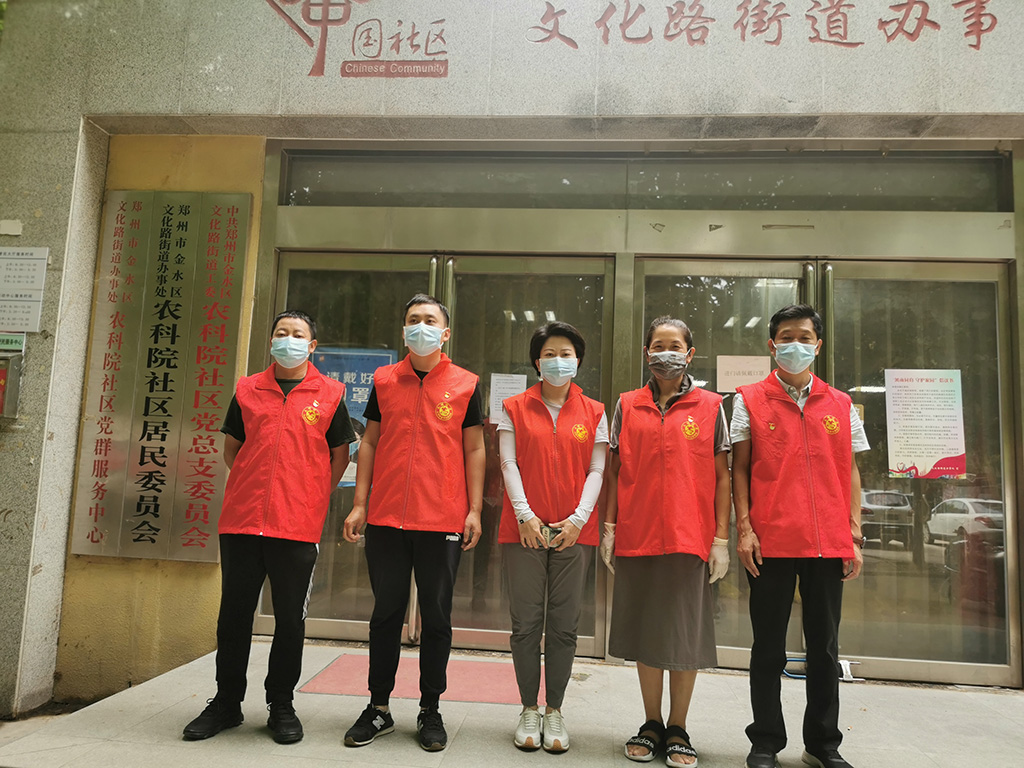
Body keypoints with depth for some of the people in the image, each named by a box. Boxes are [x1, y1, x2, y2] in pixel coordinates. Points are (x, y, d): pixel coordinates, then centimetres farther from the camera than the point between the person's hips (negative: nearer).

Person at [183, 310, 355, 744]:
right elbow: (231, 448, 19)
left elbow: (340, 453, 9)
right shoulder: (247, 390, 10)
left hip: (299, 526, -2)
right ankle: (226, 703, 27)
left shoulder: (330, 394, 4)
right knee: (234, 615, 10)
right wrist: (253, 489, 10)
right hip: (241, 521, 2)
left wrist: (315, 497, 3)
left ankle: (281, 707, 22)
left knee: (290, 619, 6)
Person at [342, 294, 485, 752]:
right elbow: (370, 443, 10)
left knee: (437, 616, 7)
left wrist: (474, 511, -3)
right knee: (386, 612, 10)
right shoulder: (384, 380, 9)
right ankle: (379, 708, 25)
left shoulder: (465, 384, 3)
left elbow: (474, 450, 3)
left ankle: (430, 710, 22)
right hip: (386, 518, 2)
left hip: (442, 521, -1)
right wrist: (359, 504, 4)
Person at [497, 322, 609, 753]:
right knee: (526, 623, 5)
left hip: (574, 531, 1)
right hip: (524, 529, 0)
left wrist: (579, 517, -8)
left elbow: (596, 470, 4)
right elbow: (509, 464, 1)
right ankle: (529, 710, 20)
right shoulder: (514, 409, 7)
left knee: (564, 625, 6)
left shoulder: (593, 413, 8)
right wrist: (524, 514, -10)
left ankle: (554, 711, 20)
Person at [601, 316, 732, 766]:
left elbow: (721, 476, 3)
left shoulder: (710, 407, 4)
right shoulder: (626, 406, 8)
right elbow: (614, 470, 8)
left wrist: (721, 538, -2)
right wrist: (609, 526, 2)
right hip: (636, 536, 2)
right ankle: (651, 725, 26)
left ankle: (678, 729, 22)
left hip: (690, 538, -1)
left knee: (685, 635, 6)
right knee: (644, 631, 10)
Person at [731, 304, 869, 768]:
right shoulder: (750, 400, 4)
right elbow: (739, 468, 2)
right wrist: (744, 528, -7)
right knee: (768, 647, 6)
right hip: (770, 542, -2)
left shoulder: (841, 405, 11)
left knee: (825, 646, 12)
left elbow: (850, 473, 11)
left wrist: (854, 537, 4)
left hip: (828, 544, 3)